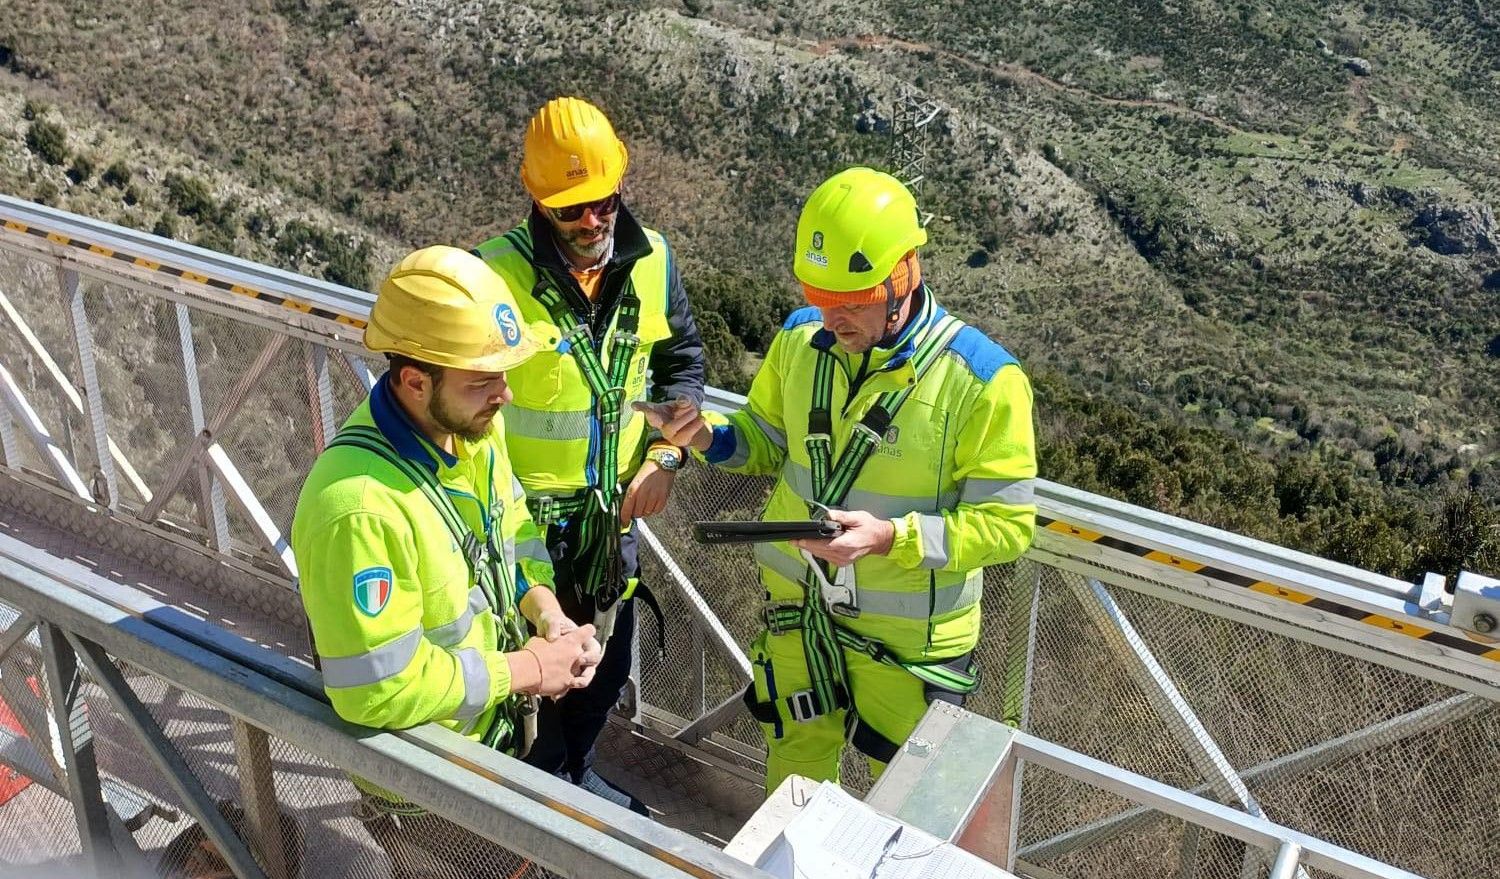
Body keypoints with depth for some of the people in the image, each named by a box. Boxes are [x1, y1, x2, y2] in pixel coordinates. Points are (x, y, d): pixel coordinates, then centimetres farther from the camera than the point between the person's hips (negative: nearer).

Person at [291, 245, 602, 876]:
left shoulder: (469, 422, -11)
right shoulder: (359, 505, -38)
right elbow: (378, 689, -34)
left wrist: (546, 611, -9)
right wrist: (526, 670, -24)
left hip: (502, 729, 7)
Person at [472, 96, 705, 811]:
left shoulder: (650, 261, -6)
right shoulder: (495, 274, -22)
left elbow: (683, 361, 8)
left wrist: (664, 454, -3)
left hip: (615, 512, 5)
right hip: (526, 519, -5)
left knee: (605, 666, 23)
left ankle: (574, 773, 51)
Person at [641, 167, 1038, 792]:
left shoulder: (982, 380, -23)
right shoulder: (800, 339, -7)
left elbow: (1007, 524, -20)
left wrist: (892, 538, -34)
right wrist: (708, 438, -14)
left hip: (907, 633, -4)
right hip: (796, 606, 4)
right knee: (794, 762, 26)